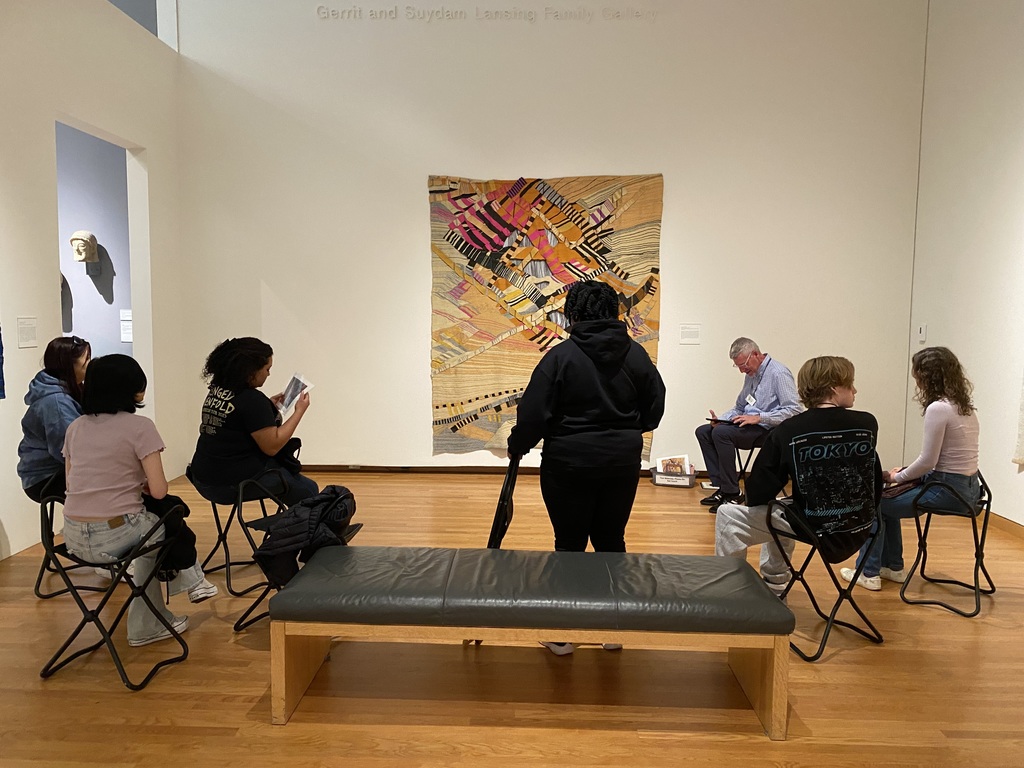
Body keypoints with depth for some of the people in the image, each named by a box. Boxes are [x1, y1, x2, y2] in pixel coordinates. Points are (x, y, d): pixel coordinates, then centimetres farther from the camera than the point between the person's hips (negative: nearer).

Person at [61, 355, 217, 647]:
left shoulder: (76, 427, 7)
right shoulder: (140, 426, -11)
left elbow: (72, 483, 16)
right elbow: (159, 491, -14)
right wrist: (143, 483, 8)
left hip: (73, 538, 6)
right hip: (115, 537, -6)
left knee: (152, 526, 31)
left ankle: (148, 624, 41)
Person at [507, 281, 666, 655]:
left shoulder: (561, 356, -13)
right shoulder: (636, 355, 1)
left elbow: (534, 413, -13)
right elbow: (655, 407, 7)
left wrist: (517, 447, 4)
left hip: (569, 464, -4)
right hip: (622, 464, 4)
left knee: (570, 545, 7)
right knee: (612, 542, 15)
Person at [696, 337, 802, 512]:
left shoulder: (778, 373, -12)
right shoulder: (751, 374, 15)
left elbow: (794, 411, -20)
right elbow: (739, 407, 23)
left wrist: (758, 417, -24)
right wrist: (720, 419, 3)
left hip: (768, 430, -9)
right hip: (749, 426, 9)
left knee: (721, 432, -28)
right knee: (703, 431, -1)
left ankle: (732, 494, -19)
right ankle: (722, 487, -5)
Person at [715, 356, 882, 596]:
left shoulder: (787, 432, -17)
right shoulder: (868, 424, -8)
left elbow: (757, 495, -13)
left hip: (813, 530, -5)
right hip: (860, 530, 5)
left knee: (728, 515, 8)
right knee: (782, 510, 33)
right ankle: (774, 586, 43)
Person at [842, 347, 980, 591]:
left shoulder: (938, 408, -20)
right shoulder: (964, 406, 9)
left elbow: (927, 461, -18)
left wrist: (897, 477, -2)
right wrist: (905, 473, 13)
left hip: (949, 490, -9)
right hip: (967, 486, 9)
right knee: (889, 496, 22)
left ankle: (869, 573, 15)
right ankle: (893, 567, 30)